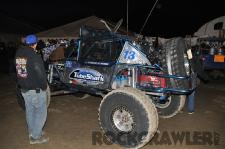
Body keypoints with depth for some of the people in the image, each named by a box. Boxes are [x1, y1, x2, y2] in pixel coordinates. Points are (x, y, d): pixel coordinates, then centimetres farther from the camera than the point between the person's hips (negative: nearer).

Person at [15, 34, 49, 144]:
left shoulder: (18, 54, 4)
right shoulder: (34, 56, -21)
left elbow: (17, 71, 12)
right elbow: (41, 73, -21)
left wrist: (21, 84, 19)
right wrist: (44, 87, -6)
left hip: (24, 89, 8)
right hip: (36, 90, -8)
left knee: (30, 111, 20)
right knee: (41, 112, 6)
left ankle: (32, 132, 36)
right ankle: (35, 137, 13)